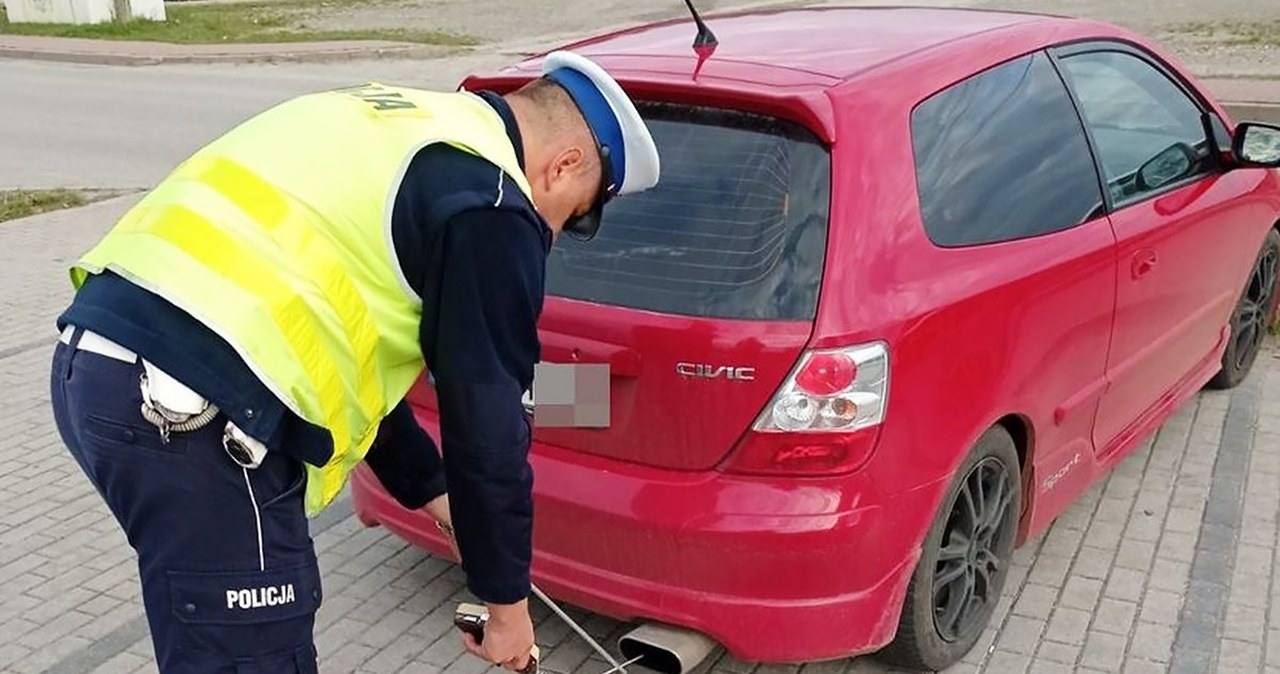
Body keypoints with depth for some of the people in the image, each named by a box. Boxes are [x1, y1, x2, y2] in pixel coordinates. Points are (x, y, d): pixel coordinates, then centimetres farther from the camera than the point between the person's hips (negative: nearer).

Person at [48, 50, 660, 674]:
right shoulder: (488, 203, -5)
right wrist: (507, 601, 13)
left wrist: (432, 493, 34)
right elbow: (486, 425, -2)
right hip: (191, 401, -10)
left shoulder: (399, 129, 23)